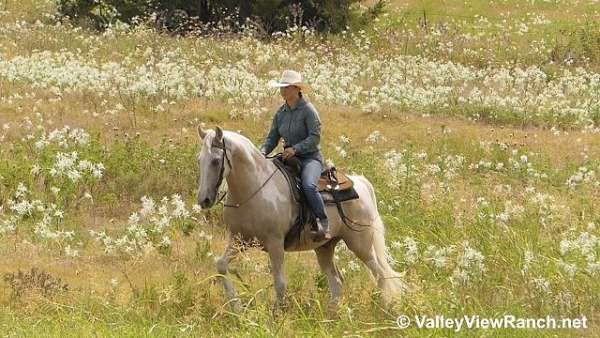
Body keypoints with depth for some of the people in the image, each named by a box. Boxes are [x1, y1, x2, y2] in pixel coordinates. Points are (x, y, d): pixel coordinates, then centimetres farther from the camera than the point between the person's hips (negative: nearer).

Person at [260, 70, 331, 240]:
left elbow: (315, 137, -15)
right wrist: (263, 152, -7)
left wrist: (295, 149, -24)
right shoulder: (281, 112, 10)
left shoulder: (308, 110, -9)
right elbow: (272, 137, 12)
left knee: (308, 186, -36)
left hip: (310, 157, -7)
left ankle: (324, 224, -29)